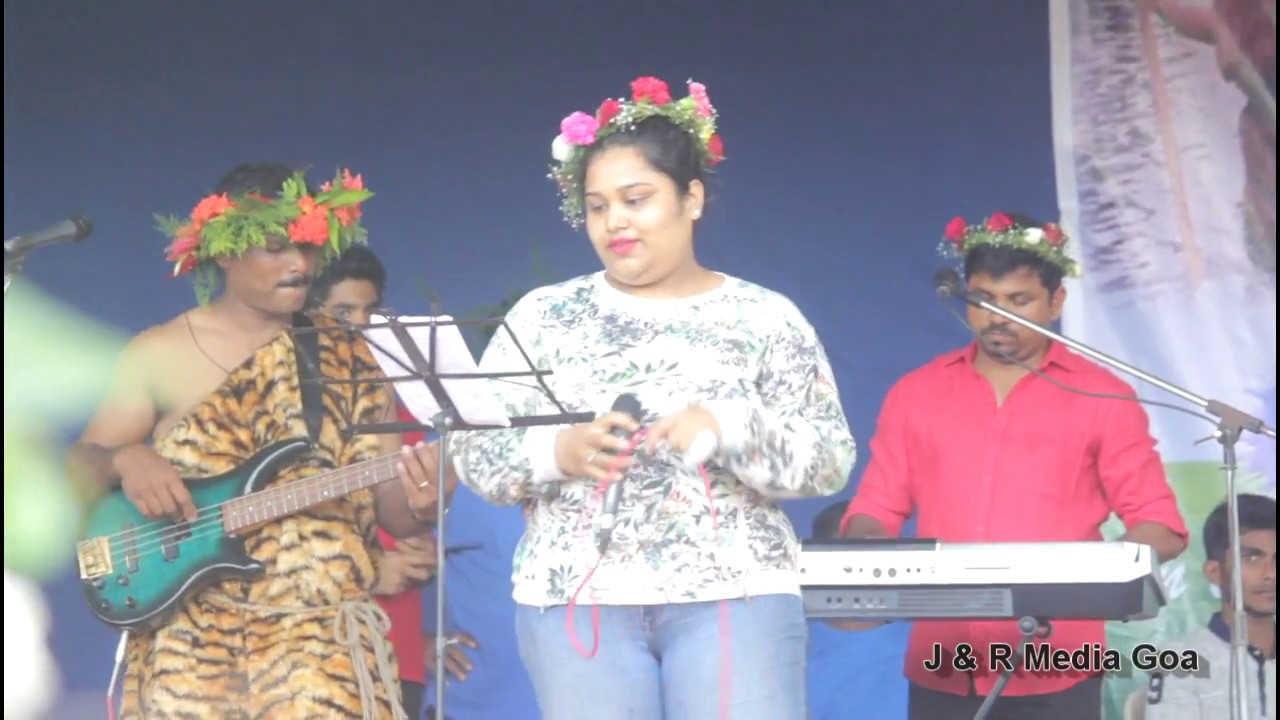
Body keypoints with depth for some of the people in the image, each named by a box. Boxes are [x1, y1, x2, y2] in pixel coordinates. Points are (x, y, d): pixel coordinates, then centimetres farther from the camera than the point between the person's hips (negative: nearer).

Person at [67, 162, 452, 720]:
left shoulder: (345, 359, 8)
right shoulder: (160, 354, 5)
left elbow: (389, 511, 7)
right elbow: (77, 469, 8)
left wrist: (418, 502, -16)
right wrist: (123, 460, -13)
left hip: (319, 625, 0)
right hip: (189, 629, 0)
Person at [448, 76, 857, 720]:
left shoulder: (764, 317, 6)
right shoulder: (541, 315, 9)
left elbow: (831, 461, -1)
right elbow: (473, 453, 6)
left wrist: (727, 429, -18)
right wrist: (557, 453, -14)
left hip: (736, 594, -1)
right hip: (577, 599, 1)